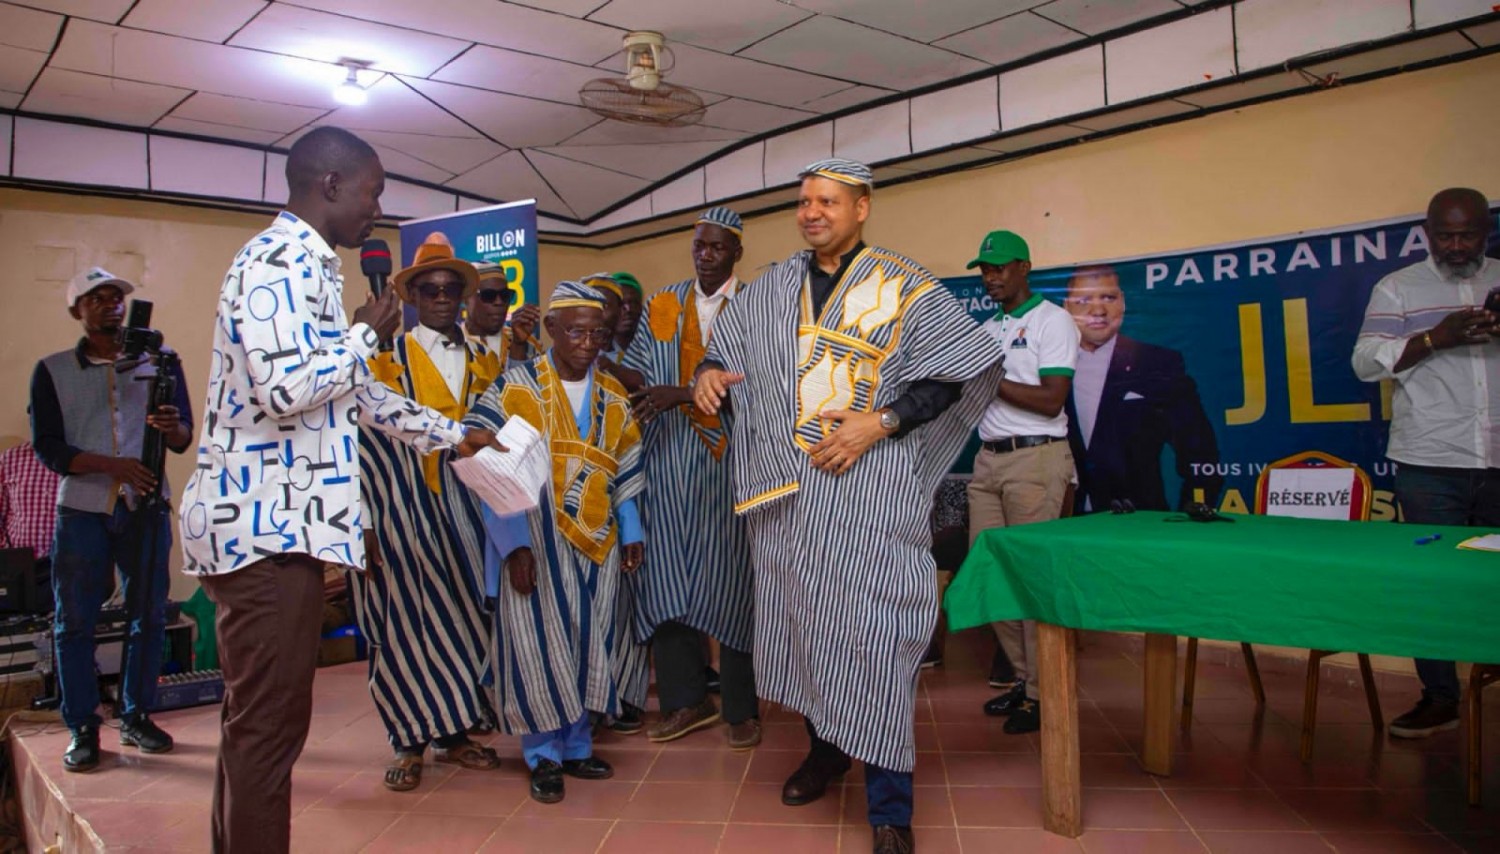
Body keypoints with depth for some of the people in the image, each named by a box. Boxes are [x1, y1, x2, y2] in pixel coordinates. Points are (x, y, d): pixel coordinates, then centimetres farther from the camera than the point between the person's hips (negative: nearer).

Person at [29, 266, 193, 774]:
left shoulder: (159, 362, 9)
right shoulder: (52, 371, 5)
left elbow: (184, 439, 6)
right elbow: (48, 447, -2)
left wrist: (171, 427, -18)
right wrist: (113, 465, -17)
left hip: (145, 508, 1)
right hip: (82, 509, -1)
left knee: (149, 616, 4)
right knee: (74, 622, 1)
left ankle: (137, 718, 17)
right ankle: (83, 729, 10)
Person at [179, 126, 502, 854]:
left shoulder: (307, 267, 21)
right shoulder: (277, 261, -11)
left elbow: (355, 393, 27)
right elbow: (288, 389, -24)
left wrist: (452, 435, 30)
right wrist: (367, 333, -8)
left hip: (274, 523, 10)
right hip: (264, 525, -10)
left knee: (259, 719, 15)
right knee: (269, 724, -4)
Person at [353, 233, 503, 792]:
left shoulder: (482, 360, 12)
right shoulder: (388, 358, 1)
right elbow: (366, 445, -5)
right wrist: (364, 521, -12)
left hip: (461, 502, 4)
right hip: (401, 502, -3)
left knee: (462, 612, 5)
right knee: (406, 616, -1)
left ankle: (452, 731, 18)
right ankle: (409, 742, 11)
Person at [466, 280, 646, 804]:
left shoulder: (613, 397, 8)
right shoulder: (515, 388, -6)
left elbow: (625, 473, 12)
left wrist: (631, 533, 4)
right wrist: (514, 543, -19)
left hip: (596, 545, 4)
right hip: (537, 542, -4)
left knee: (587, 643, 9)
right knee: (539, 642, 0)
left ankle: (576, 746, 25)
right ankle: (544, 756, 16)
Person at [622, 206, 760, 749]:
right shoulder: (663, 306, 14)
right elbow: (637, 368, 12)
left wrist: (683, 394, -19)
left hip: (727, 456, -3)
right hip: (668, 457, 4)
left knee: (729, 578, -1)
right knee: (665, 575, 3)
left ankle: (741, 708, 11)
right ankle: (686, 699, 16)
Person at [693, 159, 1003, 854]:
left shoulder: (904, 288, 1)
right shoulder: (769, 289, 14)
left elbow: (956, 371, -2)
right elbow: (725, 348, 22)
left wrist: (880, 422, -13)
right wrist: (709, 372, -2)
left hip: (870, 493, -4)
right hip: (785, 491, 5)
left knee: (871, 634, -7)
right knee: (797, 617, 12)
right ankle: (824, 749, 33)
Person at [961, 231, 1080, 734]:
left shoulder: (1051, 320, -3)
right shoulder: (987, 329, 19)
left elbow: (1051, 400, -12)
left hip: (1036, 458, -7)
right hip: (989, 460, 7)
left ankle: (1043, 692, 4)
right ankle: (1023, 676, 19)